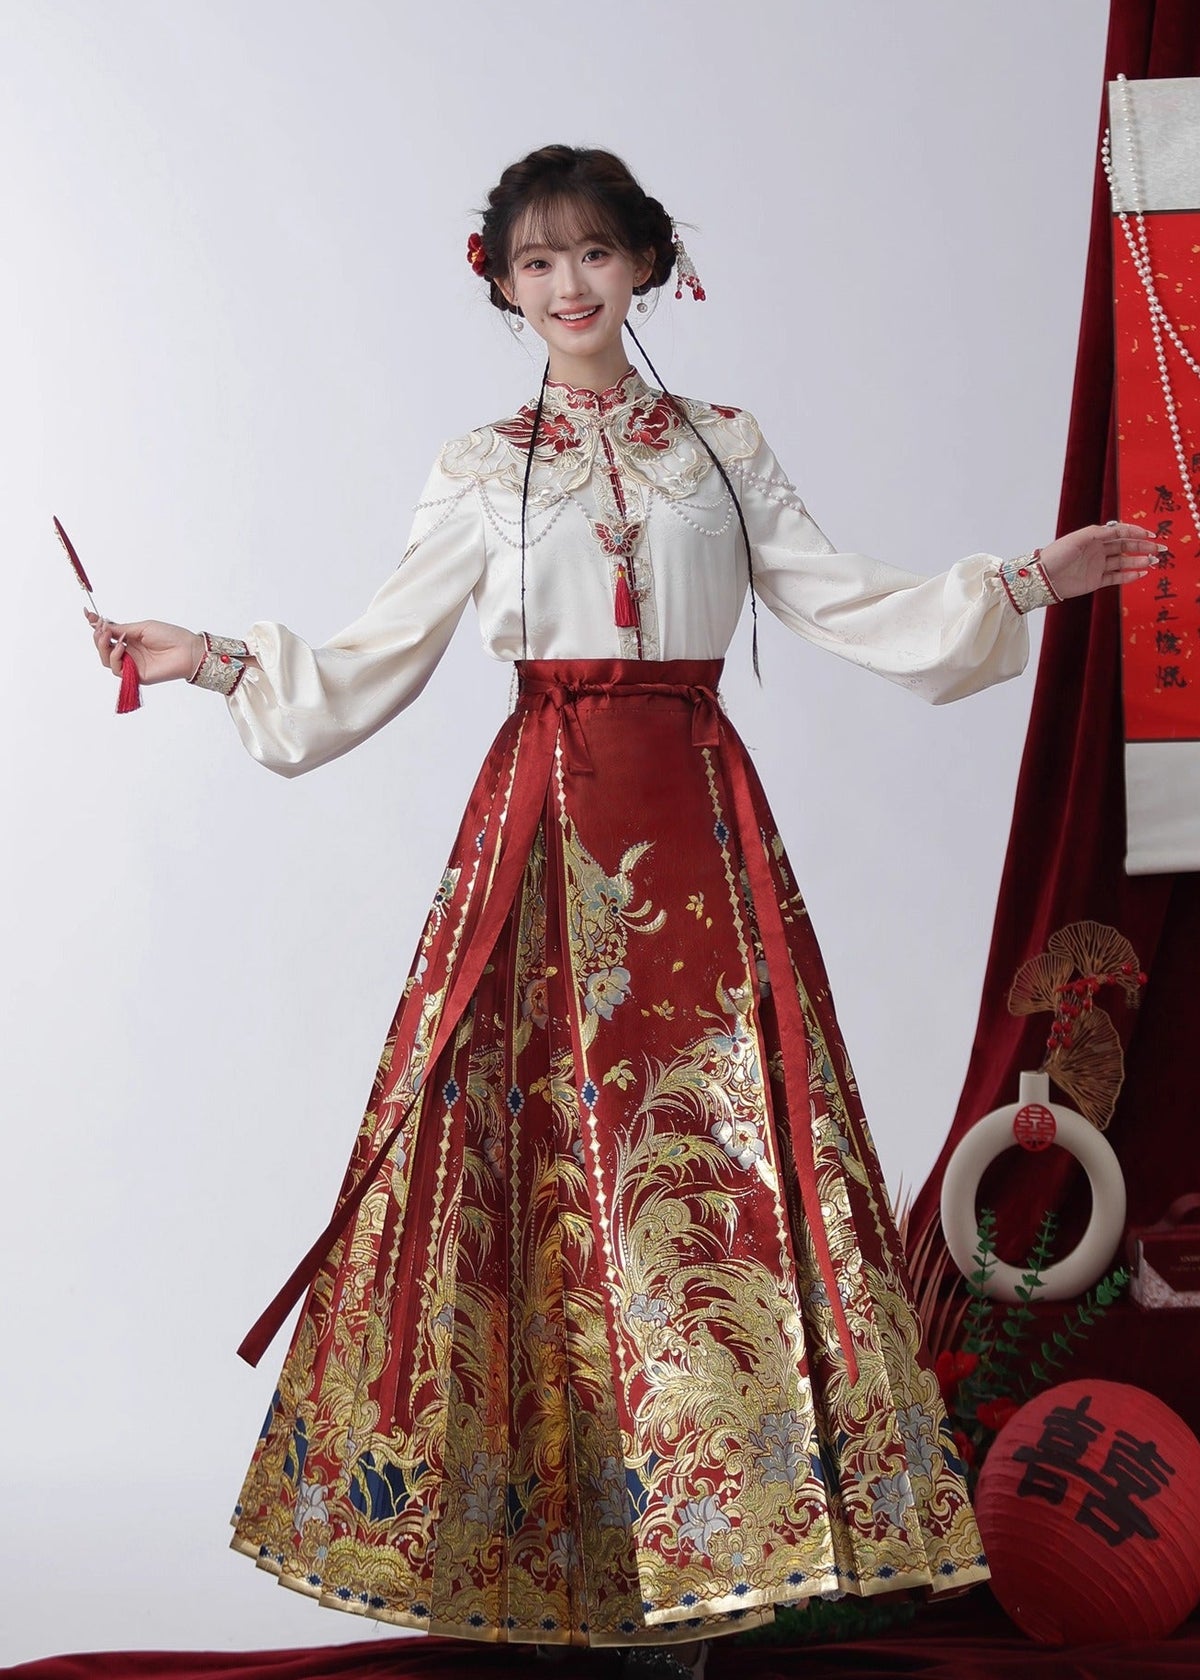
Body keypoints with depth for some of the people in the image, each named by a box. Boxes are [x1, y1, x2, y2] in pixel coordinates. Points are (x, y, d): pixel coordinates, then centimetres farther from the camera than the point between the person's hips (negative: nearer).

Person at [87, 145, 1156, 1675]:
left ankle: (693, 1551, 1)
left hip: (695, 828, 1)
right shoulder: (482, 471, 10)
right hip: (543, 829, -1)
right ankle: (545, 1540, 3)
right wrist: (211, 661, 0)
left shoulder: (725, 448, 13)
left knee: (712, 1149, -5)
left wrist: (1025, 579, 4)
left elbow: (855, 610, 11)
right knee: (545, 1156, -5)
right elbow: (370, 664, 9)